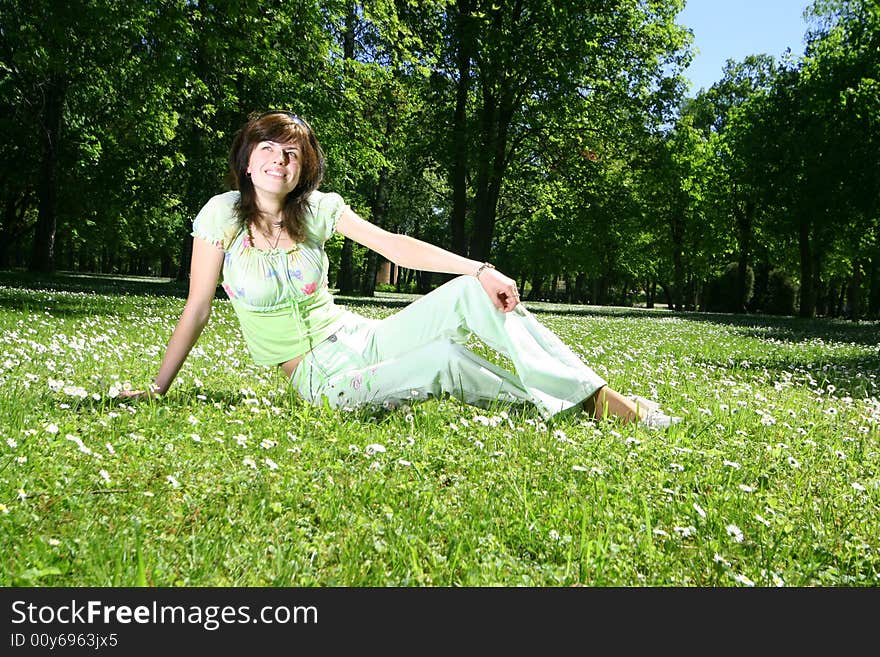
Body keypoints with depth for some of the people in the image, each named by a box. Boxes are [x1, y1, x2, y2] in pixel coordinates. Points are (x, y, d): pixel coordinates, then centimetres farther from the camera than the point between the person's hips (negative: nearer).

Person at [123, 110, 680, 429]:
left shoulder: (317, 208, 1)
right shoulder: (224, 213, -7)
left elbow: (393, 245, -8)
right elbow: (197, 309, -4)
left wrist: (481, 270, -19)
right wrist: (157, 389, -4)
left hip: (361, 339, 4)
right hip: (324, 376, -4)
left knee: (471, 295, -20)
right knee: (443, 359, -33)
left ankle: (598, 396, -19)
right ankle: (553, 406, -14)